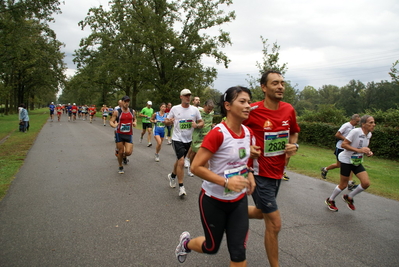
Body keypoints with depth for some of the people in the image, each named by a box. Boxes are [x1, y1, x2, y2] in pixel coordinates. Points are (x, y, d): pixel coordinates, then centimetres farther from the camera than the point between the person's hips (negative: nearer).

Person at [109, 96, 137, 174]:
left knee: (128, 152, -11)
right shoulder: (117, 112, -6)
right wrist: (114, 125, -29)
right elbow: (111, 121, -6)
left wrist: (134, 123, -2)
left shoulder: (132, 111, 4)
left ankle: (124, 156, 28)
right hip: (119, 134, -2)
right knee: (120, 152, 3)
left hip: (129, 135, 2)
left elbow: (134, 119, 21)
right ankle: (120, 167, 26)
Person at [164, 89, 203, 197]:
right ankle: (181, 187, -3)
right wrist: (169, 121, -21)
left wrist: (197, 125, -17)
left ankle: (172, 176, 47)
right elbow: (166, 121, 2)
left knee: (179, 160, 19)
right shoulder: (175, 109, -6)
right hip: (177, 139, -4)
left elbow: (201, 122, 5)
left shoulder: (195, 110, -1)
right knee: (181, 162, -14)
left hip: (188, 140, 4)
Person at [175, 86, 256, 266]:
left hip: (239, 201, 5)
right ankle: (186, 242, 49)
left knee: (238, 251, 4)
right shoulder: (217, 134, -24)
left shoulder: (248, 133, -3)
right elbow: (196, 167, -24)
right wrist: (226, 182, -32)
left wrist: (249, 174, -1)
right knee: (212, 247, 16)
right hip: (214, 201, -5)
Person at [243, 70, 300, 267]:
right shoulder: (253, 110, -18)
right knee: (274, 224, -2)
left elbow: (294, 132, 17)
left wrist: (294, 145, -3)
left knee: (260, 212, 25)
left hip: (277, 172, 7)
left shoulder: (289, 110, -1)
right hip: (260, 174, -7)